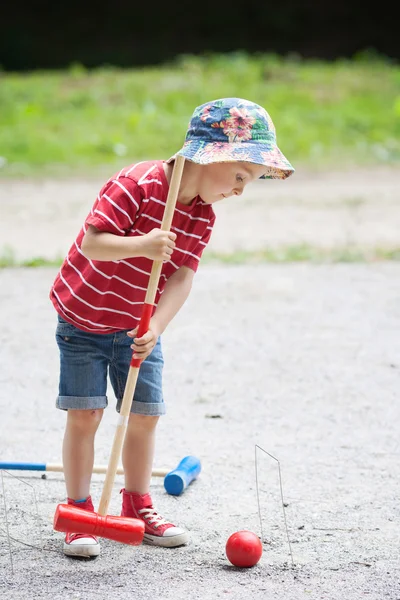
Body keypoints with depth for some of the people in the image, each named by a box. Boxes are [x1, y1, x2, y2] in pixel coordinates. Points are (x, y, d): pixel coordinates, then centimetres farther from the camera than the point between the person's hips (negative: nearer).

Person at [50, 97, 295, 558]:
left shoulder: (203, 217, -6)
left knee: (145, 414, 5)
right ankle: (79, 510, 5)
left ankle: (138, 505, 20)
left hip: (139, 327, 5)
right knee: (84, 414, -5)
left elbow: (182, 278, -13)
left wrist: (155, 327, -27)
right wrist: (141, 246, -47)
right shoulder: (136, 184, -26)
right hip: (83, 317, -5)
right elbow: (91, 243, -31)